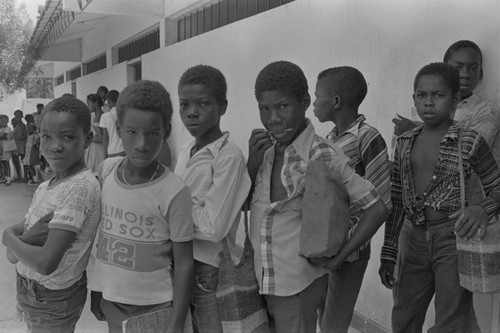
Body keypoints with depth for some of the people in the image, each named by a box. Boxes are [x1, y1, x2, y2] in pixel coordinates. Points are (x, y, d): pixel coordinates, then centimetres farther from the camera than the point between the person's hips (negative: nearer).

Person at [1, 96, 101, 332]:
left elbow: (46, 263, -28)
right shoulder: (44, 188, 1)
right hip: (29, 293, 7)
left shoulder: (80, 187, -24)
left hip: (53, 301, -7)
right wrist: (28, 235, -20)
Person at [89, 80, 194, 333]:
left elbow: (184, 264, -12)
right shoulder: (105, 171, -5)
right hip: (110, 300, 4)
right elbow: (103, 233, 7)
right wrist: (96, 288, 12)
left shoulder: (174, 193, -19)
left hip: (154, 306, -4)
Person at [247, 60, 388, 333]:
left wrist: (338, 259, -11)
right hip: (258, 277, 6)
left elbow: (377, 209, -16)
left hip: (297, 285, -5)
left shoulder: (322, 155, -17)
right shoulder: (265, 148, 0)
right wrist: (252, 163, -11)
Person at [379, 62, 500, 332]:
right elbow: (396, 201, 9)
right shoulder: (405, 143, 6)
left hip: (455, 241, -4)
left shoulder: (469, 141, -7)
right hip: (417, 241, 5)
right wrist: (388, 253, 10)